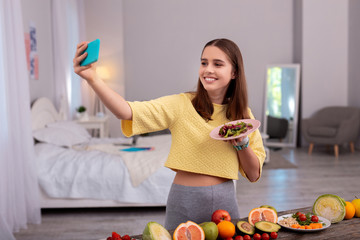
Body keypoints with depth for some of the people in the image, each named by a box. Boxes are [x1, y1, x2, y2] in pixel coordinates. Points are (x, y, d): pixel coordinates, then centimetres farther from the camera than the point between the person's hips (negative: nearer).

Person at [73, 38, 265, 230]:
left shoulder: (243, 114, 3)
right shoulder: (181, 105, -7)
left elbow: (253, 175, 5)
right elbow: (128, 112, -23)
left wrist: (243, 143, -12)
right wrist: (92, 79, -36)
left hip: (225, 201, 3)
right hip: (185, 202, -2)